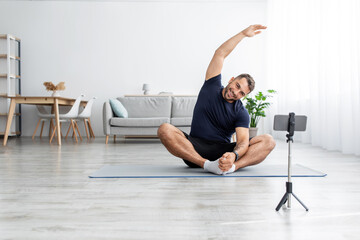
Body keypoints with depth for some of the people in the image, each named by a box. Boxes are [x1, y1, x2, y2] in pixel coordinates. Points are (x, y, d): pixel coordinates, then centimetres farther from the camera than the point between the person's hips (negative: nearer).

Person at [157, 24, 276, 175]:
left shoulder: (241, 112, 4)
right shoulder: (212, 87, 10)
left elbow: (243, 141, -11)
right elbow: (220, 53, 6)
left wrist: (234, 155, -35)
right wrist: (243, 34, 7)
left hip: (223, 152, 0)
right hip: (195, 148, 0)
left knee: (268, 141, -20)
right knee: (165, 130, -29)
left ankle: (231, 167, -45)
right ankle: (206, 164, -42)